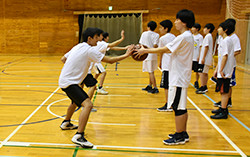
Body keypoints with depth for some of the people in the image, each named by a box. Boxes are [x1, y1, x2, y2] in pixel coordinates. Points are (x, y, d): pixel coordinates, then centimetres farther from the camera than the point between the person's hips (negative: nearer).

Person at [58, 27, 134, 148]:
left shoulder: (79, 47, 11)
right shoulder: (89, 49, -16)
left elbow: (65, 59, 22)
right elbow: (110, 60, -15)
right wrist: (126, 55, -6)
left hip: (64, 80, 10)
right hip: (69, 82, -10)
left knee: (76, 101, 34)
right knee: (87, 105, -23)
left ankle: (66, 123, 53)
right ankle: (78, 136, -28)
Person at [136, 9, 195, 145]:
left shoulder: (183, 37, -17)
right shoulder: (188, 36, 14)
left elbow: (164, 49, -16)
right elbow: (169, 50, 13)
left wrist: (145, 51, -8)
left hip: (179, 78, -10)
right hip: (181, 76, 10)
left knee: (178, 107, -3)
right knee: (181, 107, 15)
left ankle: (179, 137, 6)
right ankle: (183, 133, 25)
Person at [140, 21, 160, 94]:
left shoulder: (144, 34, -3)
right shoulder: (156, 35, -2)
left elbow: (141, 44, -5)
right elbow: (155, 45, -12)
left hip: (147, 55, -4)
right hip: (153, 55, 4)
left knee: (151, 72, -2)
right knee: (151, 71, 16)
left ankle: (155, 88, -3)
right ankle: (149, 86, 27)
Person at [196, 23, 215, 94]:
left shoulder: (207, 36, -12)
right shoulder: (210, 36, 18)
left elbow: (206, 47, -18)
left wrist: (203, 58, -20)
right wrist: (201, 57, 22)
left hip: (205, 59, -10)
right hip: (207, 59, 10)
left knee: (201, 72, -10)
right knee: (205, 73, 14)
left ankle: (202, 88, -11)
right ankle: (205, 87, 20)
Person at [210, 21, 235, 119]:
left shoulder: (227, 40, -14)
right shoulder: (223, 40, 16)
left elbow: (225, 56, -20)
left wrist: (221, 70, -20)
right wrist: (216, 69, 18)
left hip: (225, 72, -10)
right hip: (221, 71, 10)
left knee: (224, 91, -5)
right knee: (223, 91, 17)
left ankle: (223, 112, 0)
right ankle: (223, 108, 28)